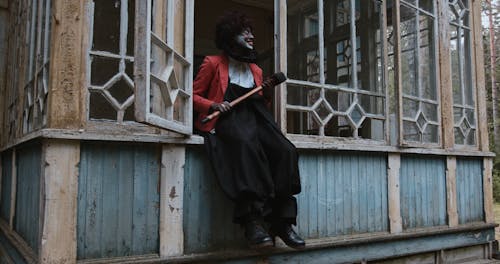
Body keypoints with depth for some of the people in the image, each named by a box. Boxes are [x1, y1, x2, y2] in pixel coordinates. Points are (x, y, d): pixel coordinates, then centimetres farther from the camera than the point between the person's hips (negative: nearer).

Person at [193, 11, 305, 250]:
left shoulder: (256, 70, 27)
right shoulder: (213, 63, 11)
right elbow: (194, 95, 8)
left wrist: (266, 96, 7)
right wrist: (214, 106, -11)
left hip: (254, 119, 5)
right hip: (227, 120, -5)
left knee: (286, 150, -26)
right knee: (247, 145, -40)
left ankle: (282, 221, -24)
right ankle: (254, 219, -42)